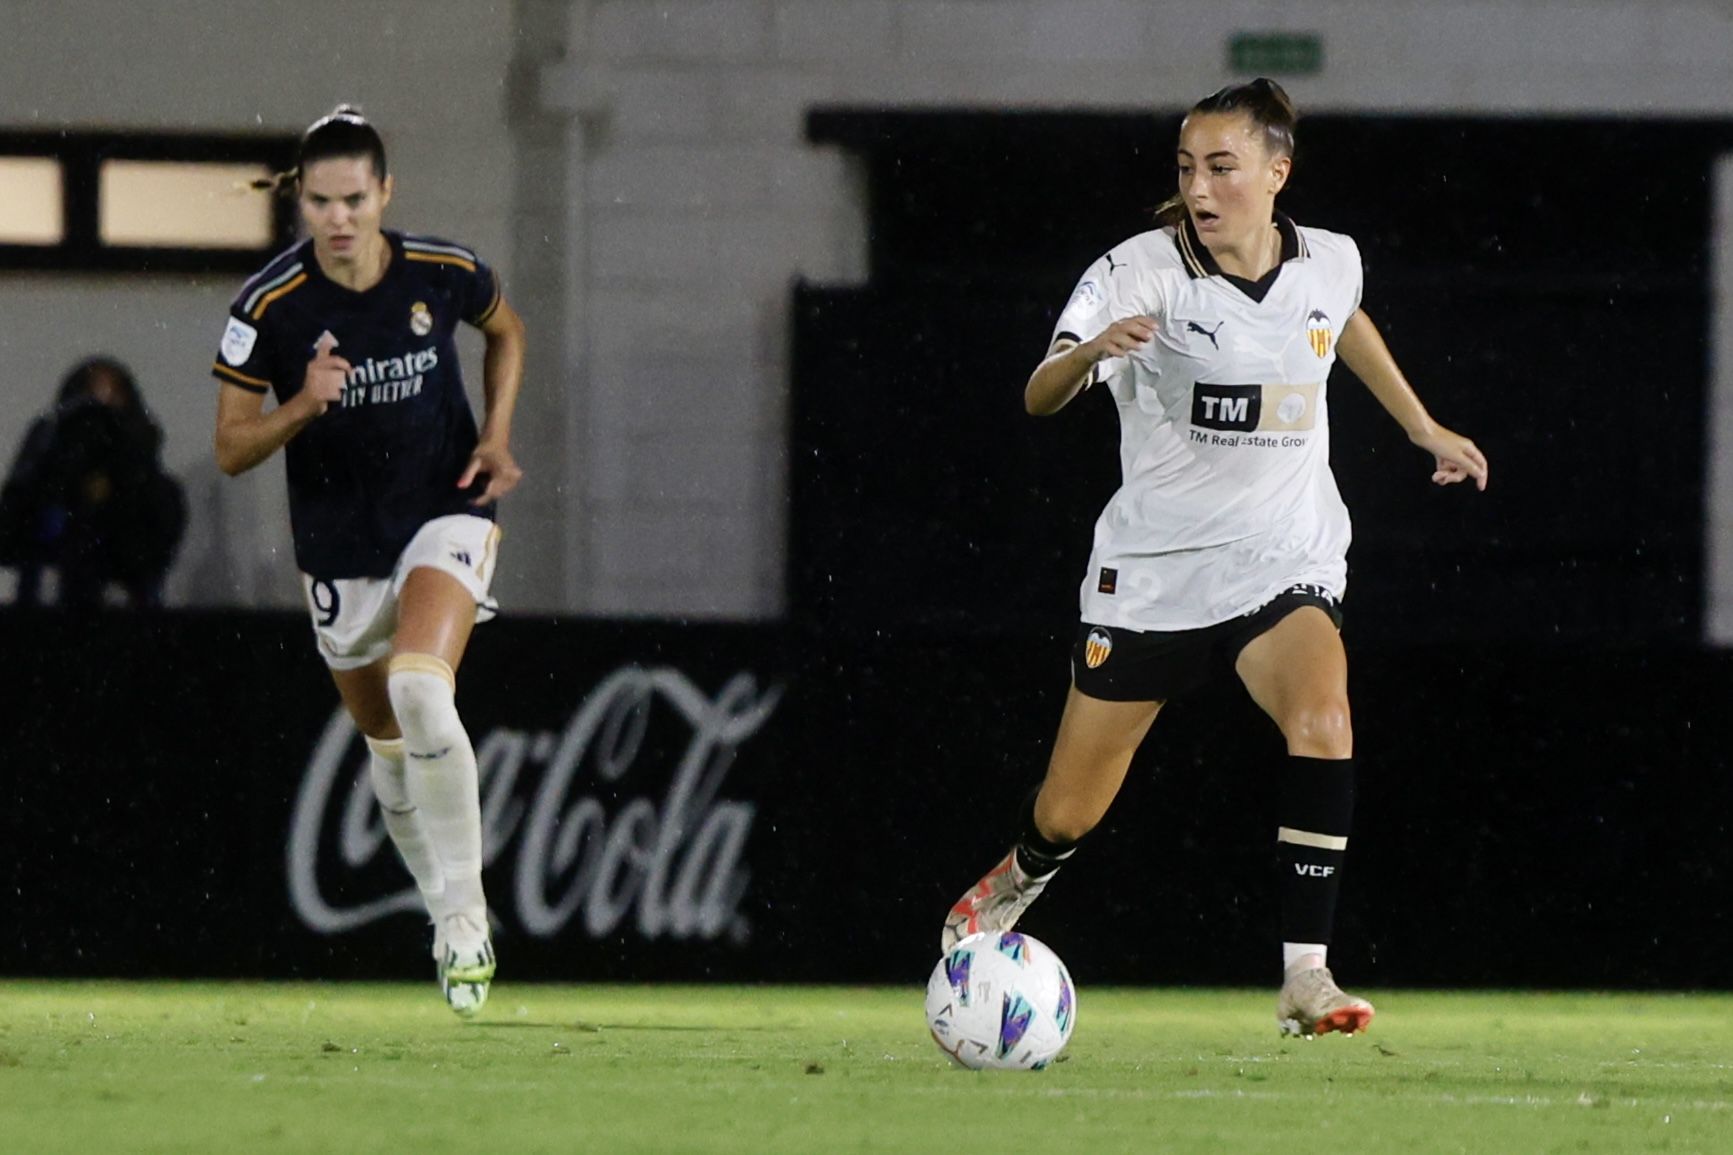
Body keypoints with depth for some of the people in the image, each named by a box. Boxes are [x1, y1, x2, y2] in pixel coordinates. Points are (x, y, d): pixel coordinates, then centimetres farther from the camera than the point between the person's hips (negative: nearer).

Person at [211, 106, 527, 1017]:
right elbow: (230, 450, -8)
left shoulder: (443, 273, -10)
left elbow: (505, 331, 14)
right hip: (338, 544, 2)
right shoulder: (269, 304, -14)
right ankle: (454, 924, 32)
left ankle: (464, 911, -17)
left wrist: (496, 436, 1)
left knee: (419, 690, -26)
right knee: (384, 737, 11)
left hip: (446, 509, -2)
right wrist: (302, 407, -27)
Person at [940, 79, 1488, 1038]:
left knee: (1322, 716, -30)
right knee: (1069, 815, 7)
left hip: (1284, 559, 1)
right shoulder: (1140, 271, -14)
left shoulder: (1329, 264, -2)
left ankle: (1305, 976, -27)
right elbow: (1039, 397, -28)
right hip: (1152, 566, -1)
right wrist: (1089, 350, -49)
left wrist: (1424, 428, 28)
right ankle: (1016, 881, 45)